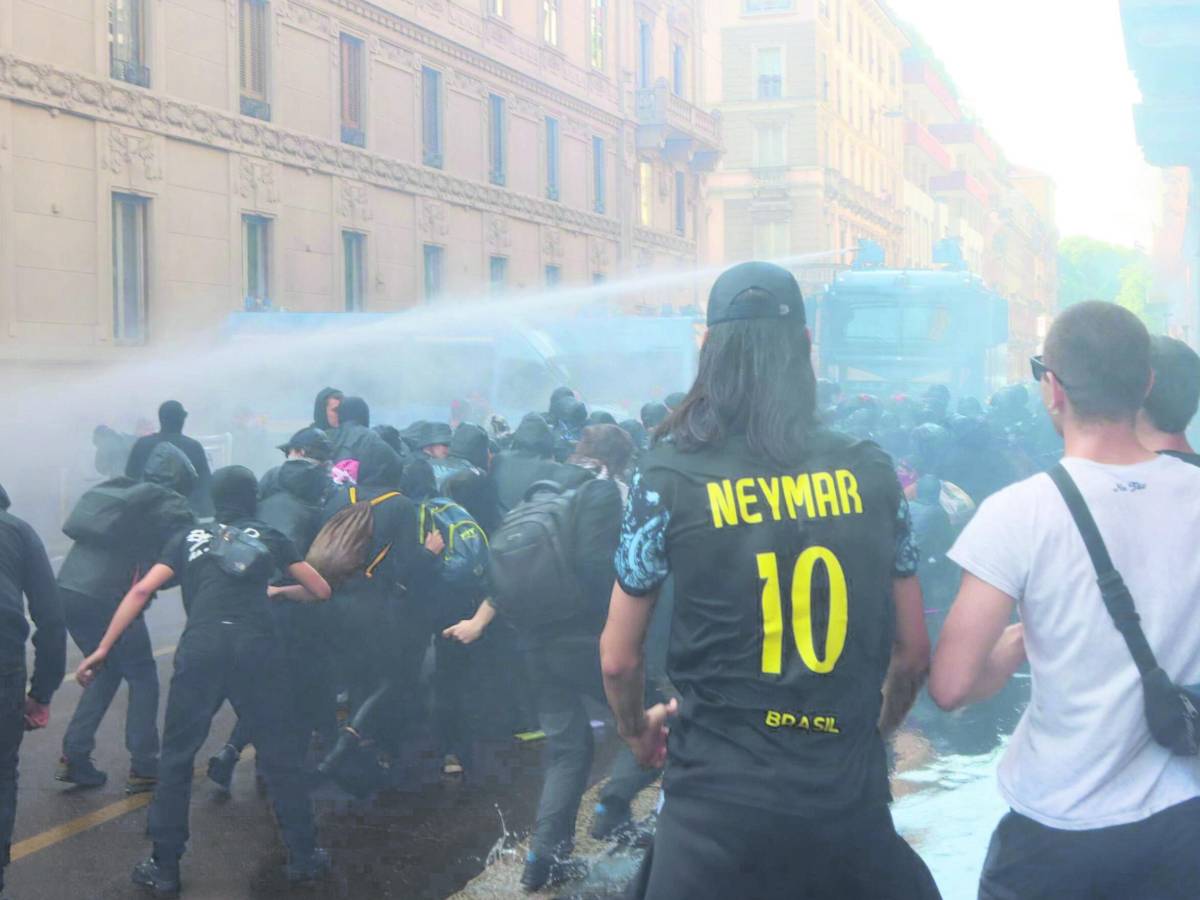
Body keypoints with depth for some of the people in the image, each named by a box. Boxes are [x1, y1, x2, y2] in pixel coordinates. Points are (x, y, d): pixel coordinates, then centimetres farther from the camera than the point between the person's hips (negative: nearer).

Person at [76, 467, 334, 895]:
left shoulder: (187, 539, 22)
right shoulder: (270, 537, 21)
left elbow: (142, 591, 10)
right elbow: (320, 590, 24)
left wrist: (102, 649, 9)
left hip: (200, 648, 0)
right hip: (256, 647, 0)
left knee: (176, 757, 11)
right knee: (280, 753, 9)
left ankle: (165, 867, 13)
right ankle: (303, 856, 15)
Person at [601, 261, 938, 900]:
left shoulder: (669, 477, -7)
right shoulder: (870, 472, -1)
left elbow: (619, 657, 1)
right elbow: (913, 649, 8)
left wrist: (637, 729, 21)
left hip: (718, 805, -2)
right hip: (851, 802, 3)